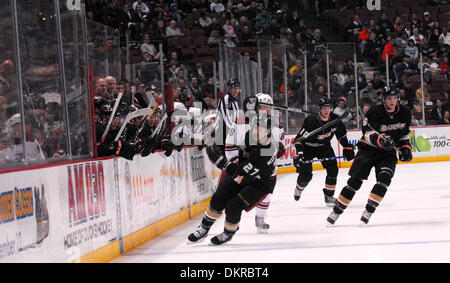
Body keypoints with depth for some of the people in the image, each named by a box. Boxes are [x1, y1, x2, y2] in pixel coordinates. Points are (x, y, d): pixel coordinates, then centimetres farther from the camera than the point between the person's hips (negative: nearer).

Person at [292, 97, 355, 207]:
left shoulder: (335, 119, -13)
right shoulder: (311, 121, -31)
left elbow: (341, 134, 6)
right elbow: (299, 138, -31)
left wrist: (347, 147, 5)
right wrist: (299, 154, -40)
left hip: (324, 146, 5)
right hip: (308, 147, -5)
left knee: (333, 169, -8)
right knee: (306, 174, -9)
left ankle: (329, 196, 5)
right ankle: (299, 188, 26)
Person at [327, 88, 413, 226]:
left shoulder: (405, 112, -1)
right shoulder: (375, 112, -17)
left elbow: (405, 132, 15)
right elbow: (368, 132, -23)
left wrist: (405, 148, 6)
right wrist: (380, 139, -39)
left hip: (388, 152, 3)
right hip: (369, 149, -3)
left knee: (385, 178, -20)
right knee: (355, 180, -8)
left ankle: (369, 210, -16)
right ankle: (337, 211, 1)